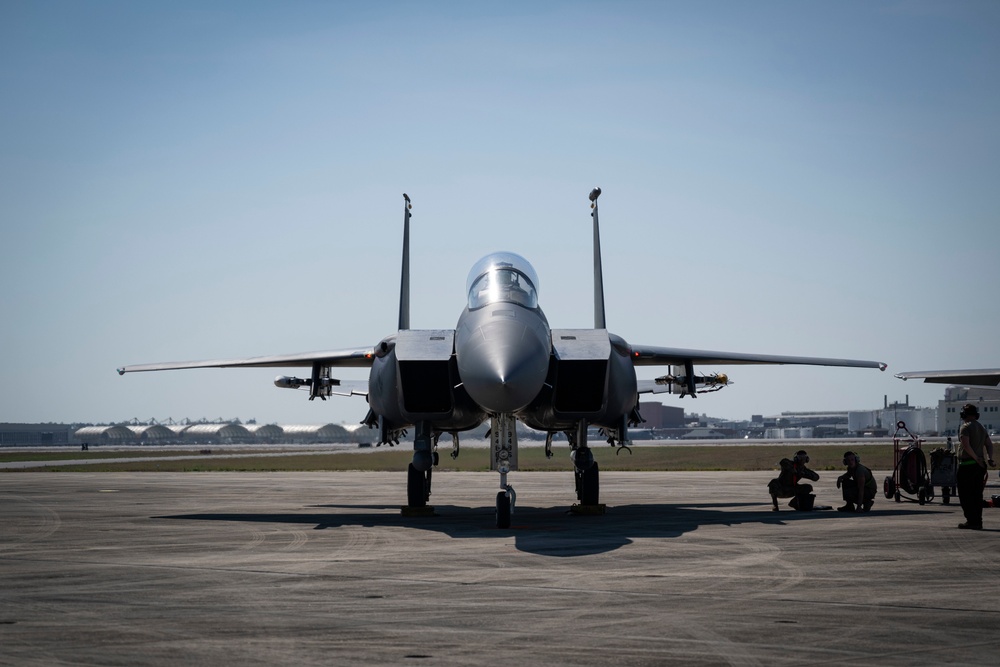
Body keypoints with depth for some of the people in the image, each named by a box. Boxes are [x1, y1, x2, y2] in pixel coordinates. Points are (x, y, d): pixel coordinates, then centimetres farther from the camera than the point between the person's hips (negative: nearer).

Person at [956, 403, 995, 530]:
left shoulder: (965, 427, -9)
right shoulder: (981, 428, 17)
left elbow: (966, 445, -23)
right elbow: (989, 444, 14)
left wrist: (976, 458, -16)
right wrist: (990, 459, 5)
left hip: (967, 465, -8)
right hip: (979, 466, 8)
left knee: (965, 494, -3)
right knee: (977, 495, 11)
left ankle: (972, 521, -8)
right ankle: (978, 522, 12)